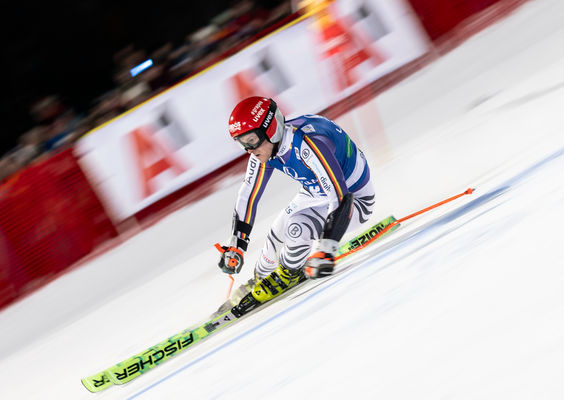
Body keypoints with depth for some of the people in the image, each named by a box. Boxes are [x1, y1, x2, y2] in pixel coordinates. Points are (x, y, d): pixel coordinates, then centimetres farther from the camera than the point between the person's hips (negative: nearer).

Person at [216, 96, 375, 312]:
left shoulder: (308, 144, -38)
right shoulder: (264, 146, -14)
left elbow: (341, 199, -43)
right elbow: (248, 196, -2)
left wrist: (325, 251, -49)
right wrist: (236, 245, -3)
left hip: (352, 200, -8)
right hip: (316, 193, 8)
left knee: (297, 228, -27)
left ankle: (287, 276, 1)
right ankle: (260, 279, 34)